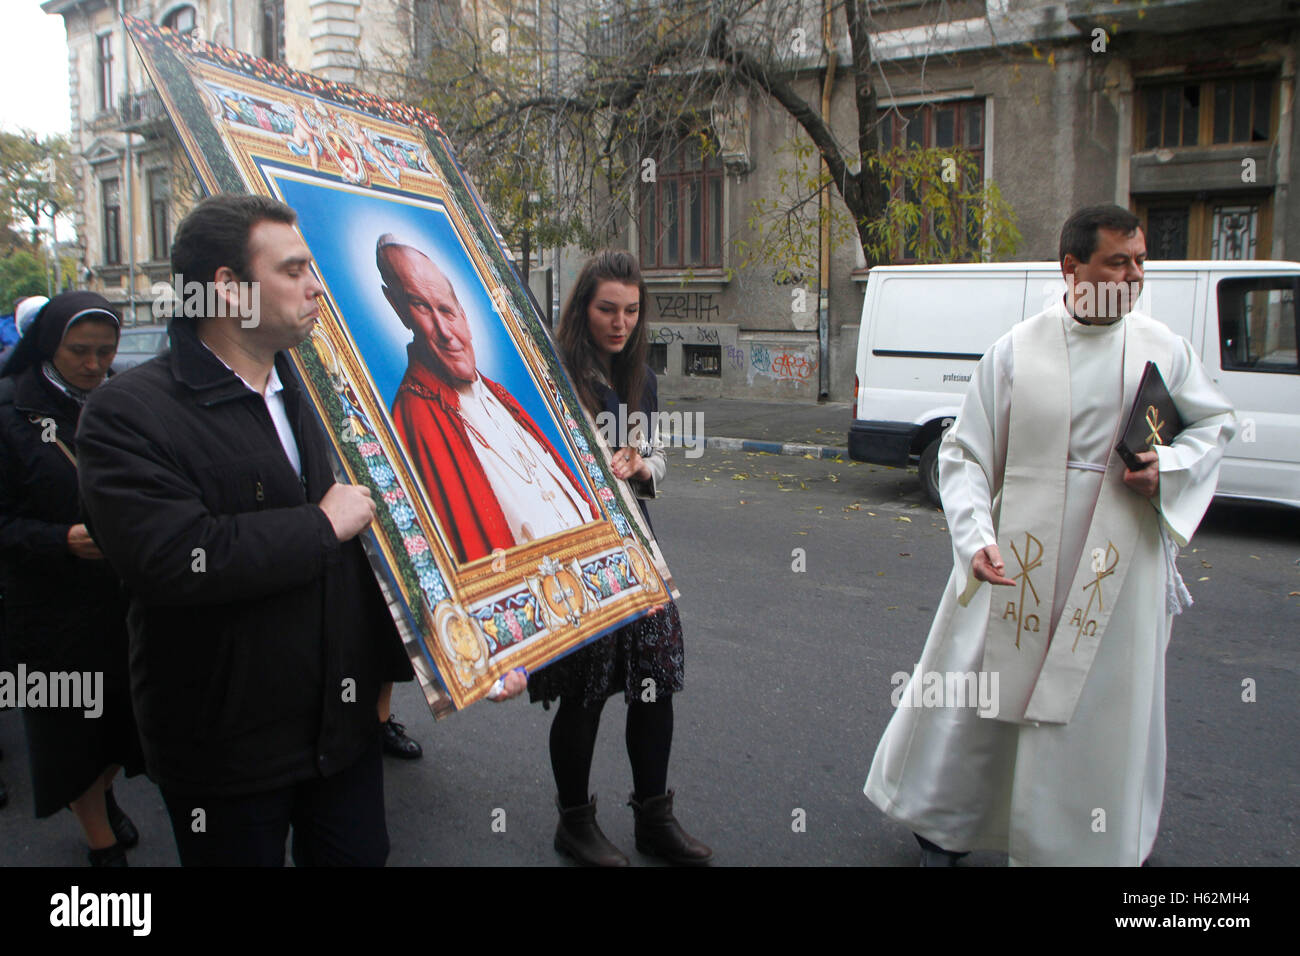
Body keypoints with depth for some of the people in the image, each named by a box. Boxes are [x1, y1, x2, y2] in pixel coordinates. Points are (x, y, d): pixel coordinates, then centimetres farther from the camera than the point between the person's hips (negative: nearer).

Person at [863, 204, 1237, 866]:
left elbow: (1216, 424, 15)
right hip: (1016, 559, -1)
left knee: (1101, 709, 9)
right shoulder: (1016, 351, -4)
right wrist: (974, 536, -17)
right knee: (976, 687, 9)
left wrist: (1169, 467, -6)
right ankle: (944, 824, 33)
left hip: (1117, 567, 2)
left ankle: (1083, 842, 33)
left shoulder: (1163, 350, 2)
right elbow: (965, 454, -4)